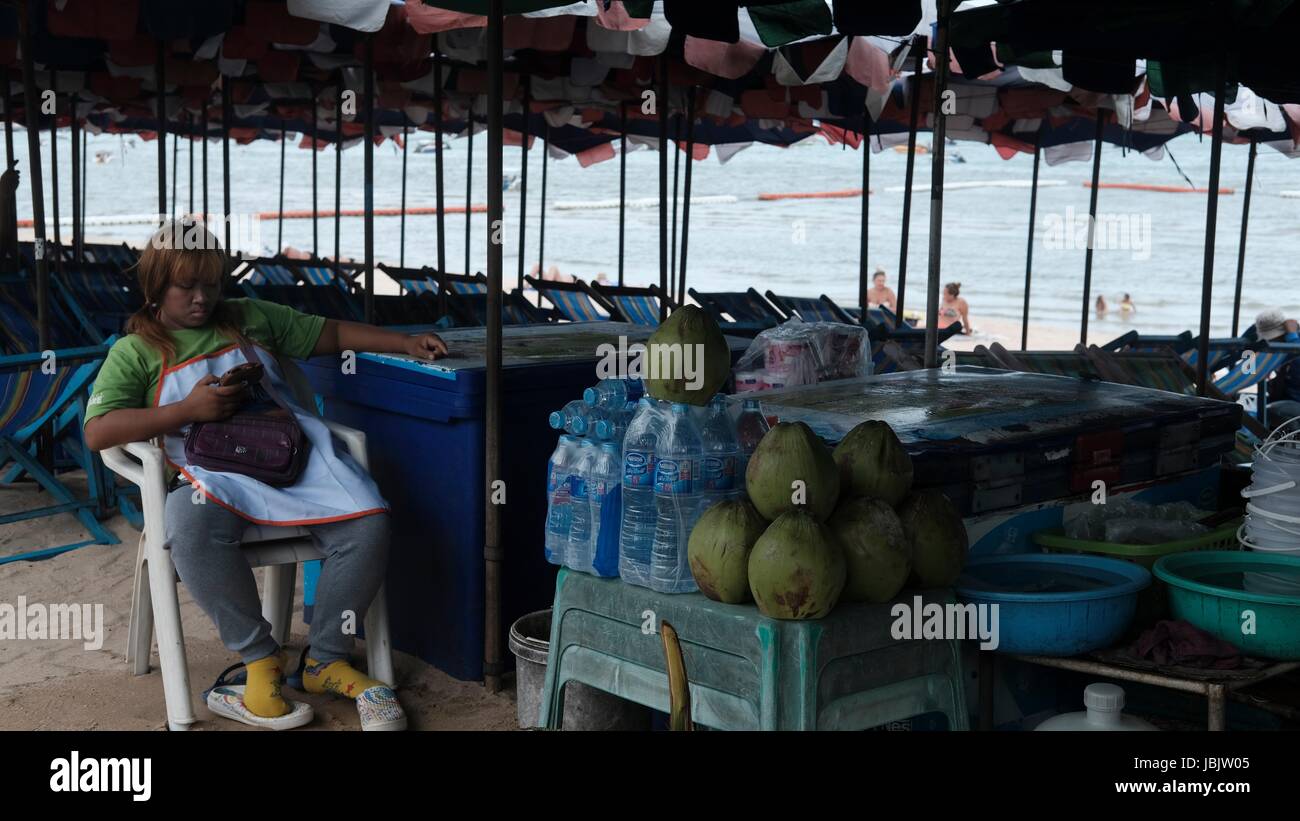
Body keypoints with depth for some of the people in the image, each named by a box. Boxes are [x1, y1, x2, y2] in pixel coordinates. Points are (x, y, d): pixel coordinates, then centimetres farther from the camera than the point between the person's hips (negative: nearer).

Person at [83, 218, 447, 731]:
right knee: (193, 526, -39)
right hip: (214, 470, -3)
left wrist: (404, 343, 12)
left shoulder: (250, 318, 24)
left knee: (368, 523, -25)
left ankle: (326, 659, -5)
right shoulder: (135, 352, 13)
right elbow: (98, 432, 0)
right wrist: (189, 410, -8)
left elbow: (330, 333, 25)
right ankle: (259, 659, -20)